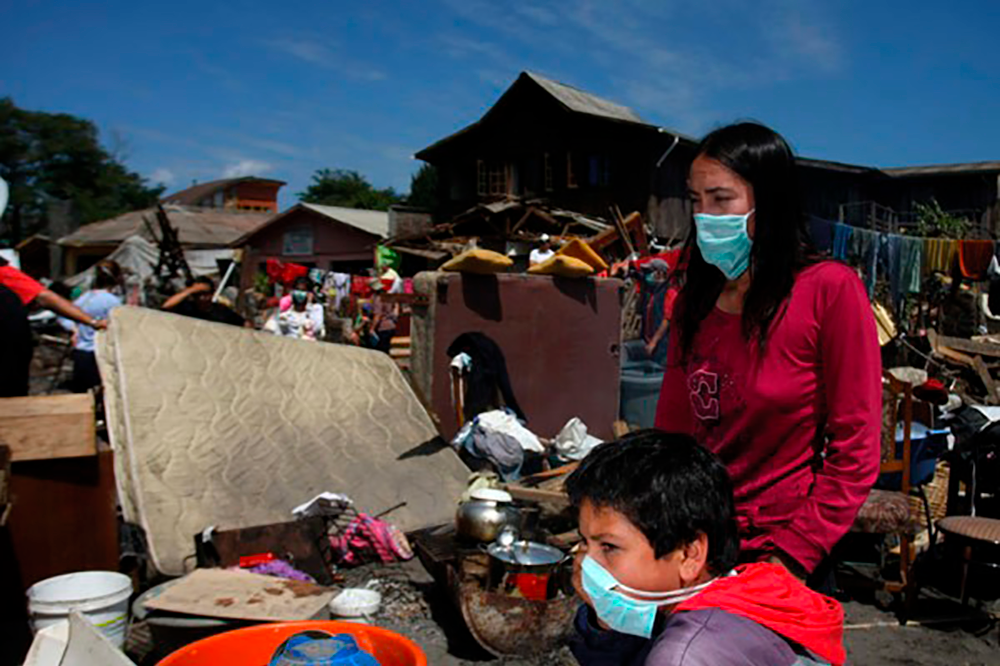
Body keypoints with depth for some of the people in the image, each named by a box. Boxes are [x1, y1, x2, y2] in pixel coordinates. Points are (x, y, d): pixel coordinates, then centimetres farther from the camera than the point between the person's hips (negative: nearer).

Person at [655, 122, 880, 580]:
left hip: (783, 549, -4)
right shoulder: (694, 300, 6)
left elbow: (855, 452, -9)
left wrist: (792, 555, -12)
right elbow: (671, 429, 9)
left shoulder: (830, 290, -9)